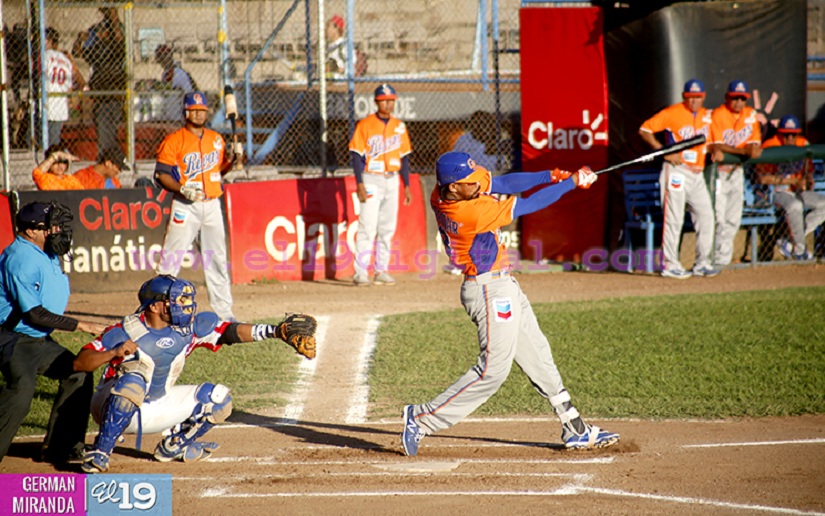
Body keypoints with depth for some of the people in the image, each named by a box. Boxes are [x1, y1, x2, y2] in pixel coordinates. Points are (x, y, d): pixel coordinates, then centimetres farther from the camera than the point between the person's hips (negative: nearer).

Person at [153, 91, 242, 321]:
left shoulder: (216, 139, 12)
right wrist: (182, 189, -22)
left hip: (212, 205, 5)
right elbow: (161, 174, -8)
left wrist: (231, 159, 2)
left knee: (217, 258, 9)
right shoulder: (174, 140, -6)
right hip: (185, 207, -5)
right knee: (171, 258, -8)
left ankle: (223, 311, 17)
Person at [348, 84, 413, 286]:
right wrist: (360, 184, -16)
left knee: (388, 228, 7)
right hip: (371, 180, -5)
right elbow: (357, 156, -7)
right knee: (367, 227, -12)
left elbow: (404, 157, 15)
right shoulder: (365, 125, -4)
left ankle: (381, 270, 13)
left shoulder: (399, 126, 11)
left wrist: (407, 186, 11)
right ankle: (360, 272, -12)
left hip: (392, 180, 5)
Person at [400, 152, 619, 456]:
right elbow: (527, 206, -20)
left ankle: (575, 430, 21)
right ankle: (423, 418, -1)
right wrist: (571, 182, -11)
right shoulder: (469, 213, -29)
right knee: (494, 368, -7)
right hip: (490, 290, -10)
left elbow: (503, 183, 1)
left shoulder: (442, 192, -5)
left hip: (502, 286, 10)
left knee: (537, 356, 14)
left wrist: (549, 176, -11)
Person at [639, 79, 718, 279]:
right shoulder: (672, 113, -7)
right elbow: (644, 130, -8)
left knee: (706, 215, 4)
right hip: (676, 170, -7)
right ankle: (670, 265, -3)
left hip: (697, 174, 7)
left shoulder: (706, 116, 13)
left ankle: (702, 263, 12)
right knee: (674, 217, -8)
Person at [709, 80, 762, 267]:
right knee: (719, 218, -12)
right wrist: (743, 151, -32)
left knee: (733, 219, 7)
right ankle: (717, 260, -8)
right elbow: (717, 146, -22)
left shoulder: (750, 115, 3)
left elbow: (755, 143, 4)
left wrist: (754, 149, -21)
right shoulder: (717, 115, -15)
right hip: (718, 170, -6)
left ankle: (723, 259, 16)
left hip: (737, 171, 6)